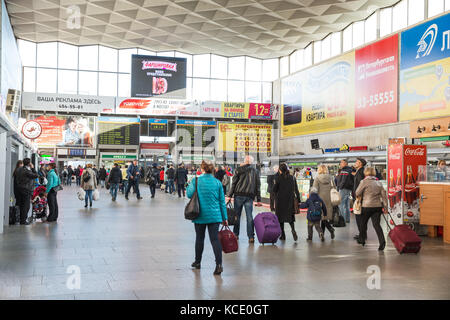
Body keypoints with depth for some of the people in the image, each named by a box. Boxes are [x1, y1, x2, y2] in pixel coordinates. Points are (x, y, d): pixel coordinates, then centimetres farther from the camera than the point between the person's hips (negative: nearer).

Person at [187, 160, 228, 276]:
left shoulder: (196, 180, -6)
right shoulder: (217, 182, 2)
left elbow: (189, 194, -7)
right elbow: (222, 201, 5)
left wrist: (189, 186, 14)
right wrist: (224, 218, 10)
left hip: (200, 215, -1)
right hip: (214, 215, 1)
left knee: (199, 238, 15)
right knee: (215, 239, -2)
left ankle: (197, 262, 29)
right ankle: (219, 264, -13)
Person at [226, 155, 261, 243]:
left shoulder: (239, 170, 2)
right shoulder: (255, 171, 10)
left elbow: (234, 183, -2)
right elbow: (258, 186, 9)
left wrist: (230, 195, 2)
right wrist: (258, 199, 11)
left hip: (239, 195, -2)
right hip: (250, 196, 2)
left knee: (237, 215, 7)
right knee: (249, 216, 0)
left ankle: (235, 234, 13)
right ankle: (251, 237, -4)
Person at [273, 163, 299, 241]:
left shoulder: (278, 178, -9)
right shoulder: (292, 178, 2)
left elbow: (274, 189, -8)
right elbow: (296, 190, 3)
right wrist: (298, 200, 8)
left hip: (280, 200, -3)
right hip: (290, 200, 3)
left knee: (280, 217, 8)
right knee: (290, 216, 12)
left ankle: (282, 235, 10)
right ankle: (293, 229, -15)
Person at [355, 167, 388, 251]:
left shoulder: (364, 182, -7)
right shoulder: (379, 183, 8)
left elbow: (357, 193, -2)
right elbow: (384, 195, 7)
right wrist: (385, 207, 10)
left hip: (367, 206, -4)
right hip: (378, 206, 4)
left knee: (363, 223, 16)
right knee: (376, 224, 1)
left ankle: (361, 239, 28)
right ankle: (382, 241, -16)